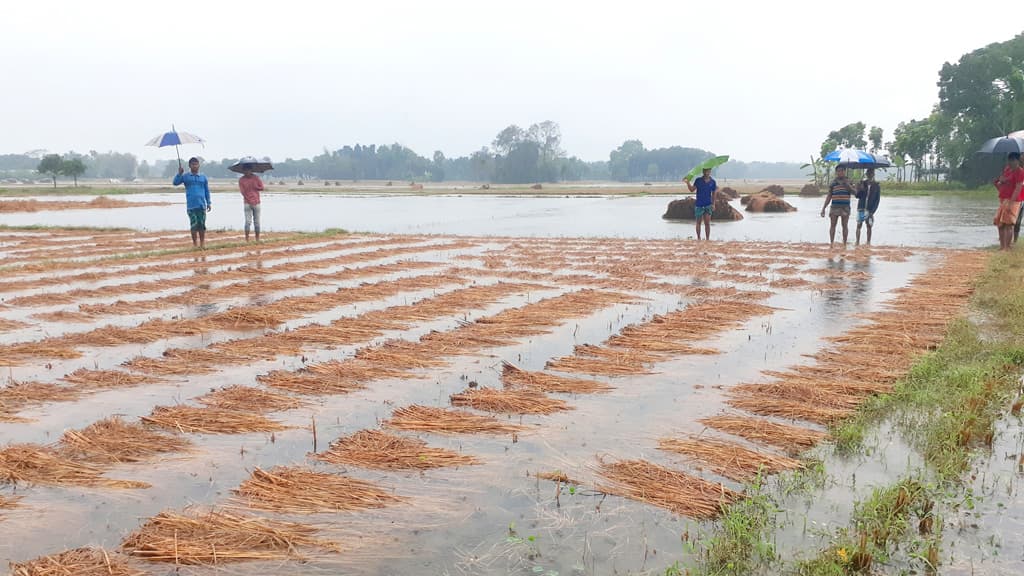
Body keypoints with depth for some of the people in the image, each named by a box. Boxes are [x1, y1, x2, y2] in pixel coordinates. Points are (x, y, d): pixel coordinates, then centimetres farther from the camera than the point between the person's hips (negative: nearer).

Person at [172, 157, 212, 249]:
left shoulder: (203, 177, 11)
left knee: (202, 225, 1)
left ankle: (202, 243, 9)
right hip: (191, 205, -1)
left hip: (202, 205, 1)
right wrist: (179, 173, -17)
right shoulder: (185, 176, 6)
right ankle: (195, 243, 8)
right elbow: (175, 182, -3)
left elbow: (207, 191, 14)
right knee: (194, 225, -2)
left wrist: (209, 203, 8)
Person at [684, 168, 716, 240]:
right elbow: (692, 190, -7)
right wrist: (688, 182, -22)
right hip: (699, 205, 0)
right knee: (698, 222, 8)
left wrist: (713, 204, -1)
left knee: (707, 223, -6)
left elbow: (713, 194, 7)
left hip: (708, 205, 0)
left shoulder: (712, 182, 2)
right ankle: (698, 238, 19)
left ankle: (707, 239, -3)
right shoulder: (698, 180, -1)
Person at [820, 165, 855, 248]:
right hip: (835, 206, 0)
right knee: (833, 225, 0)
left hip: (845, 207, 0)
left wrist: (846, 184, -17)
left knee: (845, 226, 3)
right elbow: (829, 197, 10)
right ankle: (832, 243, 3)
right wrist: (823, 208, 6)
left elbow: (853, 192, -6)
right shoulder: (833, 183, 7)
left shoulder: (849, 181, 7)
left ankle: (844, 244, 8)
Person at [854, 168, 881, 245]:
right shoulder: (862, 183, 6)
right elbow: (857, 196, 3)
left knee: (869, 226, 1)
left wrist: (872, 211, -9)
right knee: (859, 225, -1)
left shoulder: (876, 186, 2)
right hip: (861, 209, 1)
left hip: (870, 210, -1)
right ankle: (857, 242, 2)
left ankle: (868, 242, 8)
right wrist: (861, 189, -17)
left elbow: (877, 200, 0)